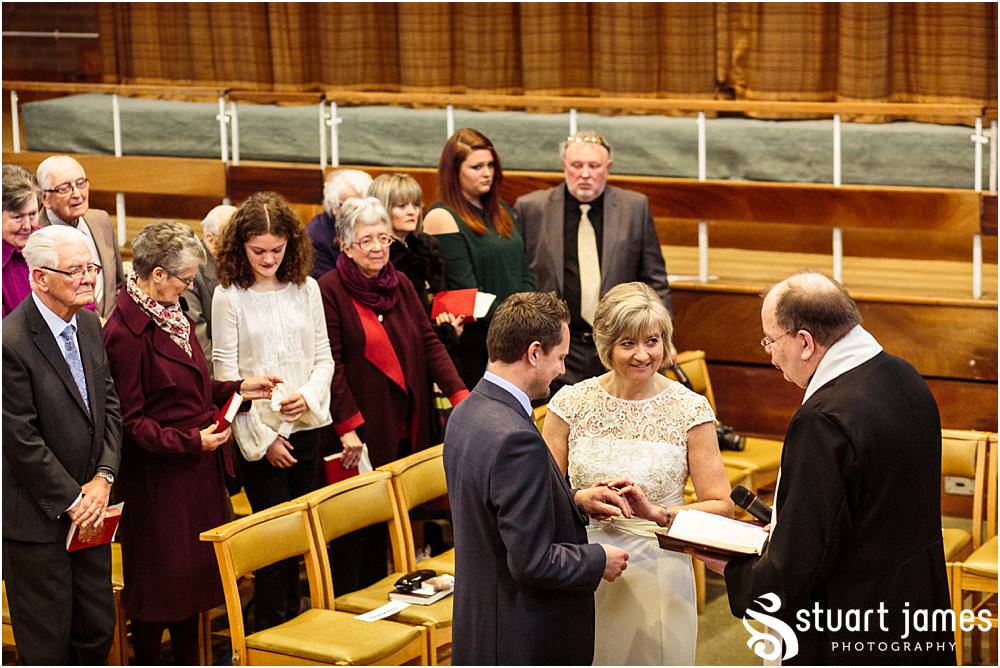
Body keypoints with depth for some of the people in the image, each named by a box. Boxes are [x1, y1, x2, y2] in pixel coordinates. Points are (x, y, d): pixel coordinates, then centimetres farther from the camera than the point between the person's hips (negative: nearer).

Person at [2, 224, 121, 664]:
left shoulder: (89, 324, 5)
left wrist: (103, 478, -4)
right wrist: (72, 502, -14)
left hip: (89, 509, 7)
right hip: (37, 519, -7)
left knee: (97, 630, 14)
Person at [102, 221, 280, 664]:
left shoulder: (172, 313, 9)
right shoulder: (126, 333, -20)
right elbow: (130, 420, -19)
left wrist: (238, 388, 6)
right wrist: (189, 441, -23)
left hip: (198, 470, 9)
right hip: (157, 475, -9)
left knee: (193, 574, 17)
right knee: (158, 579, 4)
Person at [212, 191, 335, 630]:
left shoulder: (306, 289, 5)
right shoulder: (228, 297, -5)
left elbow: (323, 358, 10)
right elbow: (226, 374, -6)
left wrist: (308, 396, -11)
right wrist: (263, 439, -10)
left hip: (307, 427, 4)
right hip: (259, 433, -4)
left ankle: (293, 619, 24)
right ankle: (271, 630, 9)